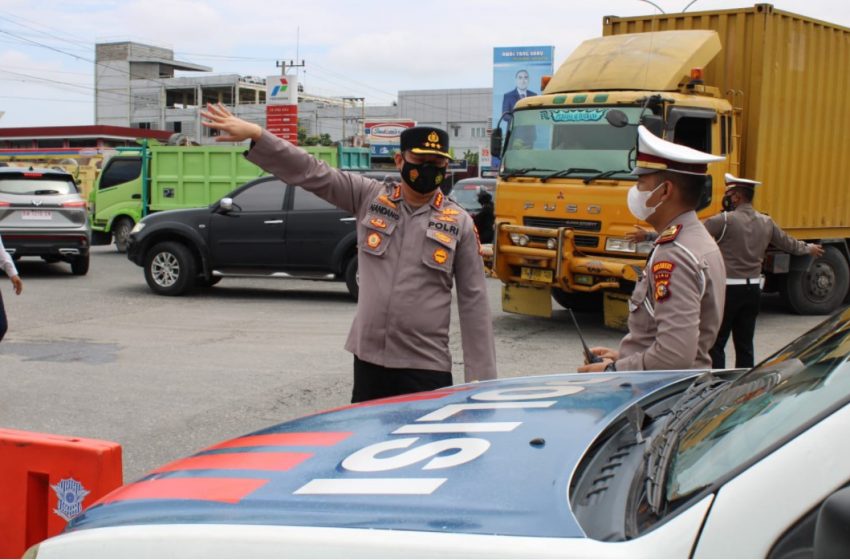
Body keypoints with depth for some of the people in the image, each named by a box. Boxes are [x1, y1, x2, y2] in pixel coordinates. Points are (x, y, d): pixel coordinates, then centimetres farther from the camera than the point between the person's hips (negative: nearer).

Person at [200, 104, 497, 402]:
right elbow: (311, 172, 1)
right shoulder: (369, 197, 6)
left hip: (426, 368, -2)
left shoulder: (460, 223, 1)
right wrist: (255, 134, -11)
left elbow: (474, 302, 1)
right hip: (368, 359, 2)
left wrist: (481, 376, -2)